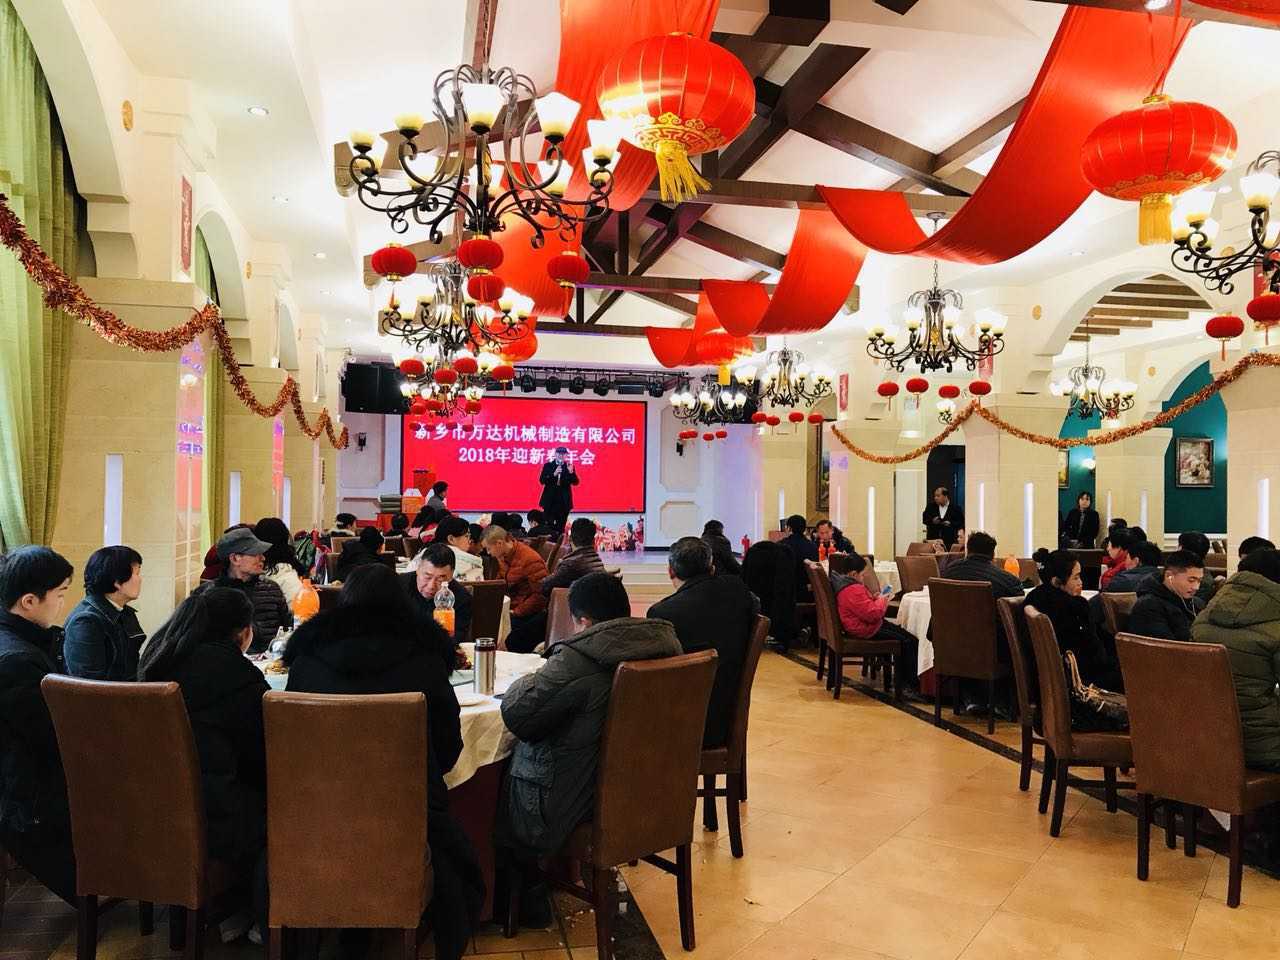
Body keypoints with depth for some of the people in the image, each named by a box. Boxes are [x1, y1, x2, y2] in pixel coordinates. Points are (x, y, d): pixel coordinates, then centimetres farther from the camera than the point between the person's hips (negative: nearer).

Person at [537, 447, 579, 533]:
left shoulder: (569, 466, 7)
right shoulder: (548, 466, 6)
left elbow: (575, 482, 0)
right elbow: (542, 480, -4)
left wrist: (571, 472, -18)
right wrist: (554, 474, -18)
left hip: (564, 502, 1)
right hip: (550, 501, -1)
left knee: (560, 527, 1)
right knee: (549, 526, -4)